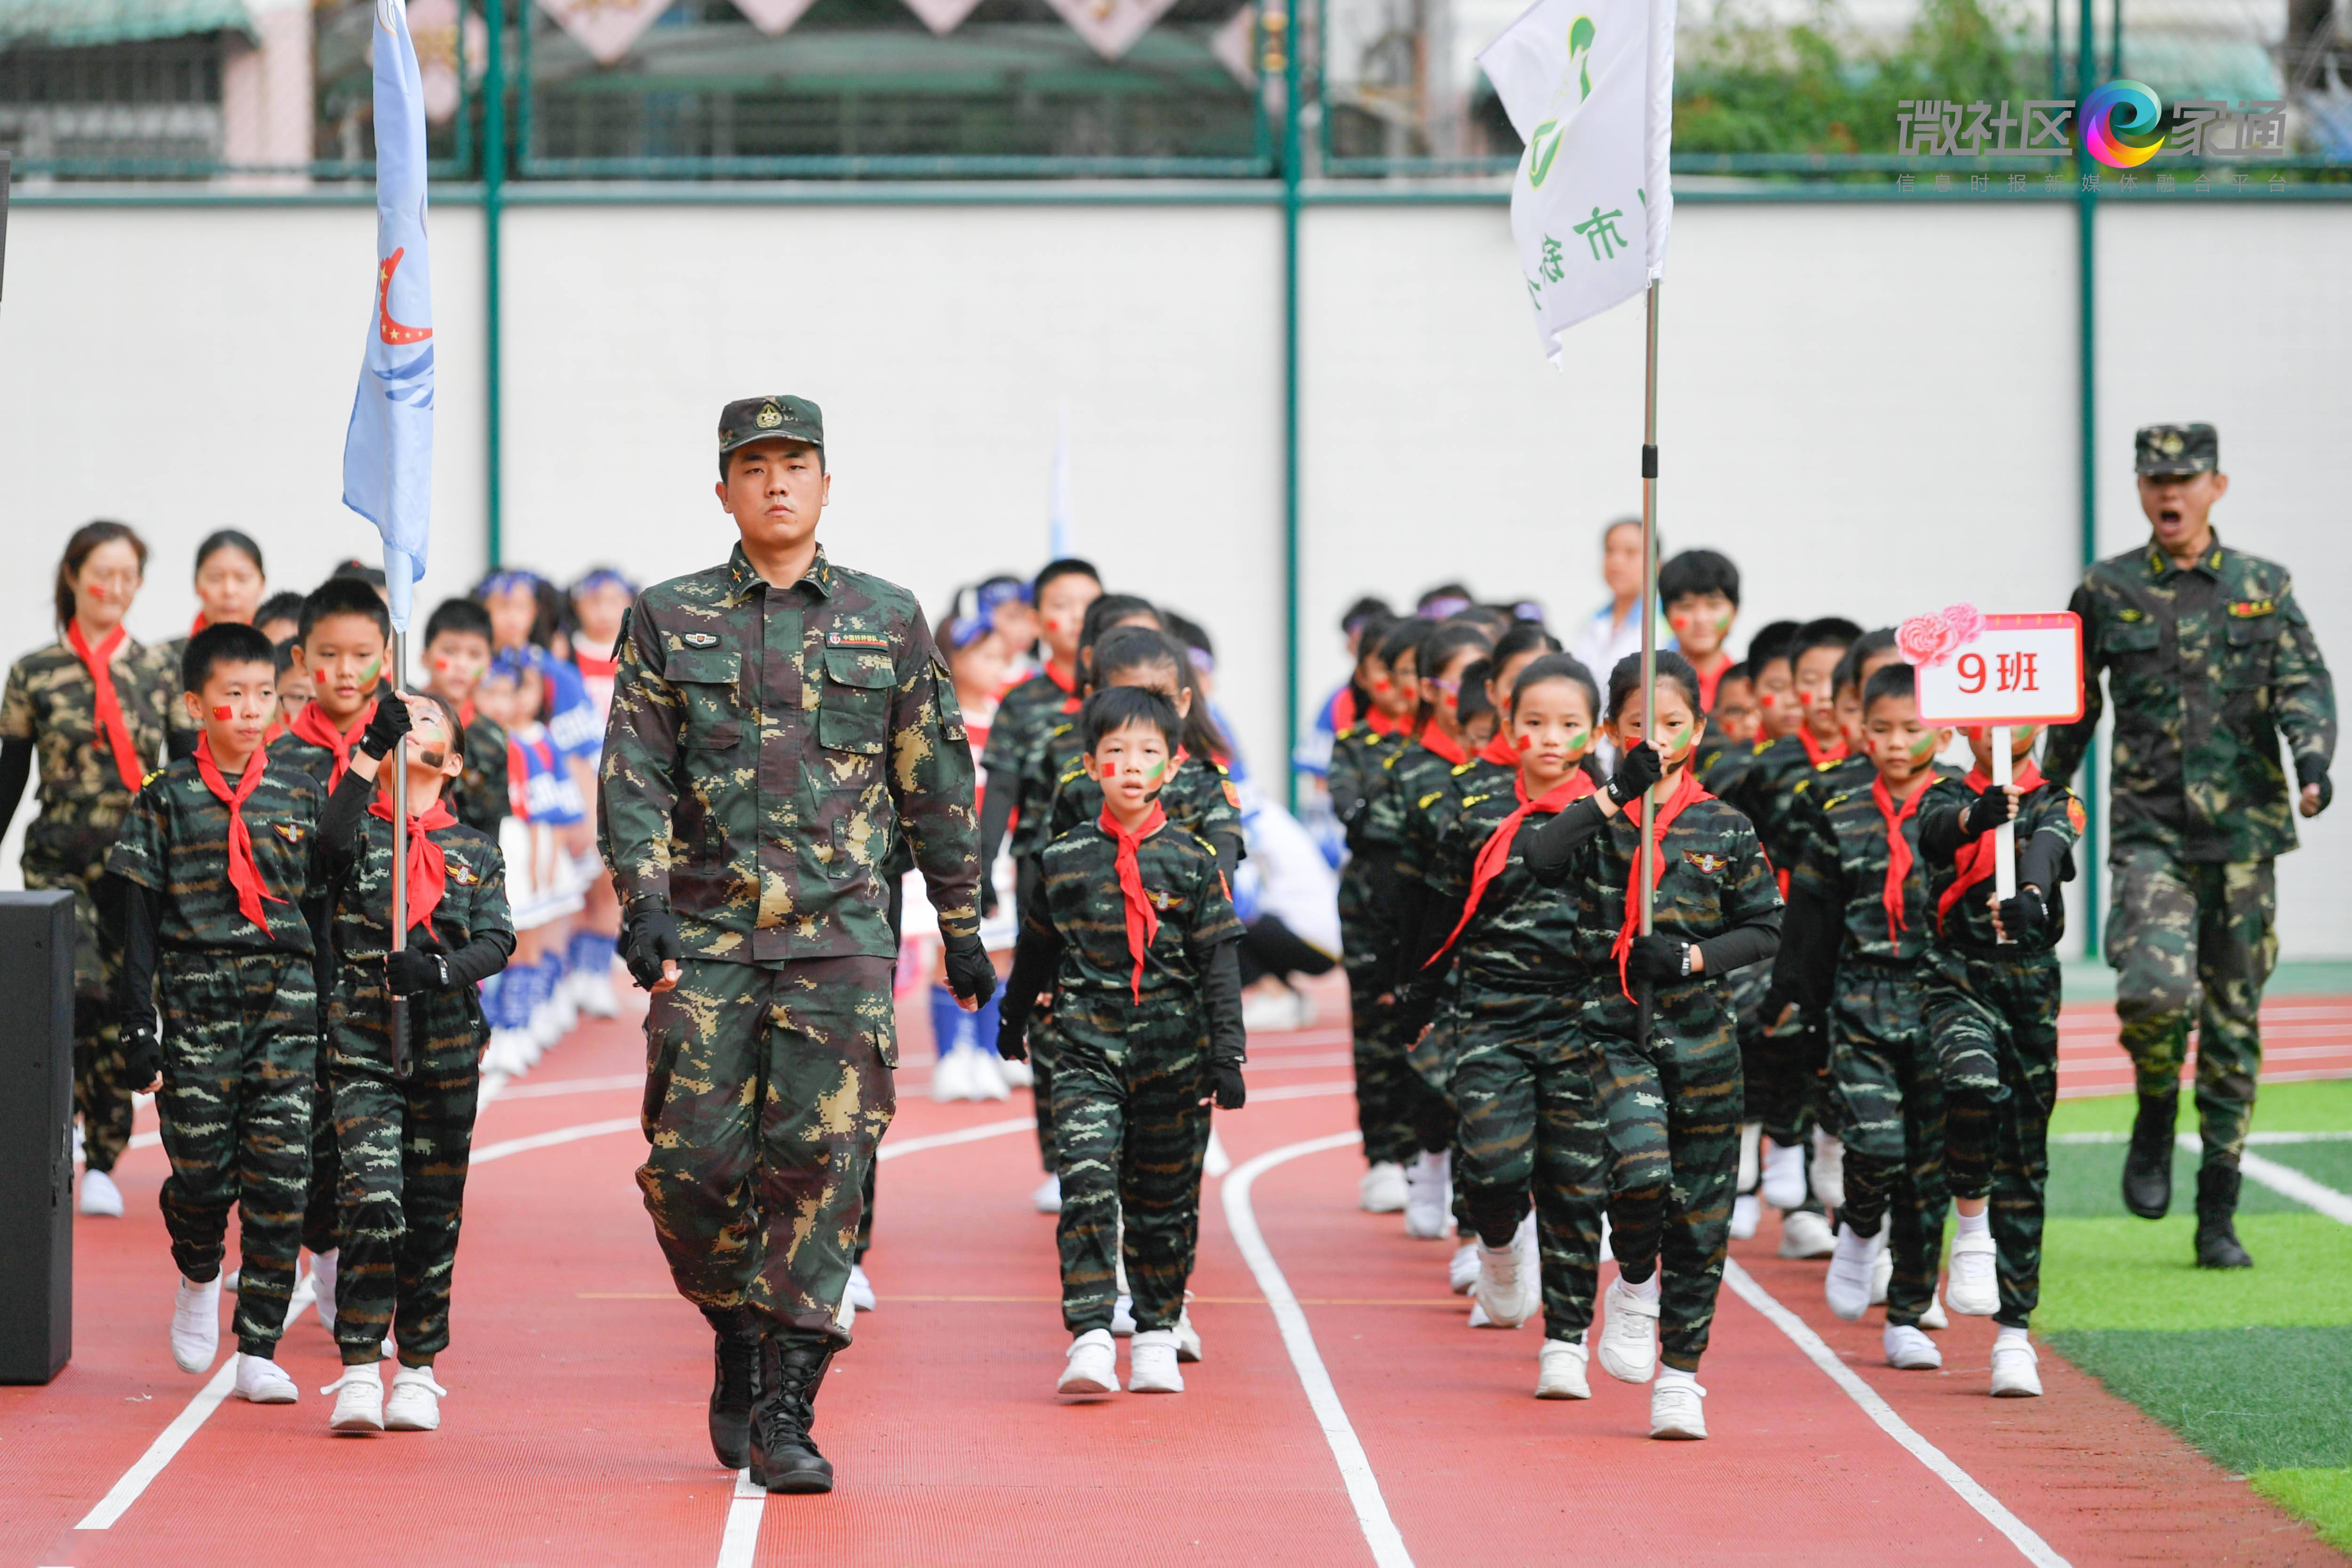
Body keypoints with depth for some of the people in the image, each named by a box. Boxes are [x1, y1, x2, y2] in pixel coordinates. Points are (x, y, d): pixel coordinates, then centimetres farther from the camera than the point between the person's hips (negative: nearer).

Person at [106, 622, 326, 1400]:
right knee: (203, 1173, -3)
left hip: (288, 1008, 1)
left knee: (281, 1179, -6)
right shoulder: (167, 800, 3)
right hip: (197, 1006, -1)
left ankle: (258, 1351, 0)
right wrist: (138, 1027, -4)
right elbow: (140, 921, 1)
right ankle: (199, 1278, 31)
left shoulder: (300, 796, 9)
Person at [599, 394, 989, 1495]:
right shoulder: (669, 620, 7)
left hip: (840, 937, 0)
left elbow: (936, 786, 14)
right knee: (692, 1165, -3)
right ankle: (737, 1343, 24)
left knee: (821, 1162, -9)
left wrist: (963, 932, 14)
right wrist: (643, 905, -13)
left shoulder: (888, 622, 9)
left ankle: (786, 1415, -6)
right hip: (706, 937, 0)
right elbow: (634, 775, 2)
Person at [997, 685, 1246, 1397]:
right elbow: (1036, 950, 18)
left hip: (1173, 1055, 1)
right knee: (1087, 1187, -15)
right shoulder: (1064, 858, 3)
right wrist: (1013, 1020, 29)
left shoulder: (1193, 861, 1)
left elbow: (1219, 963, 1)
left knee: (1163, 1199, 9)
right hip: (1088, 1051, 0)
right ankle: (1090, 1341, -17)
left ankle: (1157, 1335, 22)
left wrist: (1227, 1055, -4)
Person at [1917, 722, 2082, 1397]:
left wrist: (2030, 895, -39)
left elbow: (2048, 847, -16)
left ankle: (2013, 1334, 8)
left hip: (2031, 988, 1)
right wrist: (1980, 814, -40)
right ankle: (1971, 1227, -10)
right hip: (1957, 980, -1)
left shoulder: (2056, 805, 6)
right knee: (1975, 1084, -33)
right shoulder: (1947, 800, 7)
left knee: (2024, 1162, 3)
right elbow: (1937, 828, -17)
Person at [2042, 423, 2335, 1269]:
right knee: (2155, 988, -24)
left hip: (2245, 831, 2)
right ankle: (2154, 1121, 7)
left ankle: (2218, 1219, 12)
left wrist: (2313, 762, -22)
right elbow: (2071, 716, 14)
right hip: (2150, 830, -1)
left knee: (2234, 1021, 4)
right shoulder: (2106, 593, 5)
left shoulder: (2264, 587, 7)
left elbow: (2303, 682, -3)